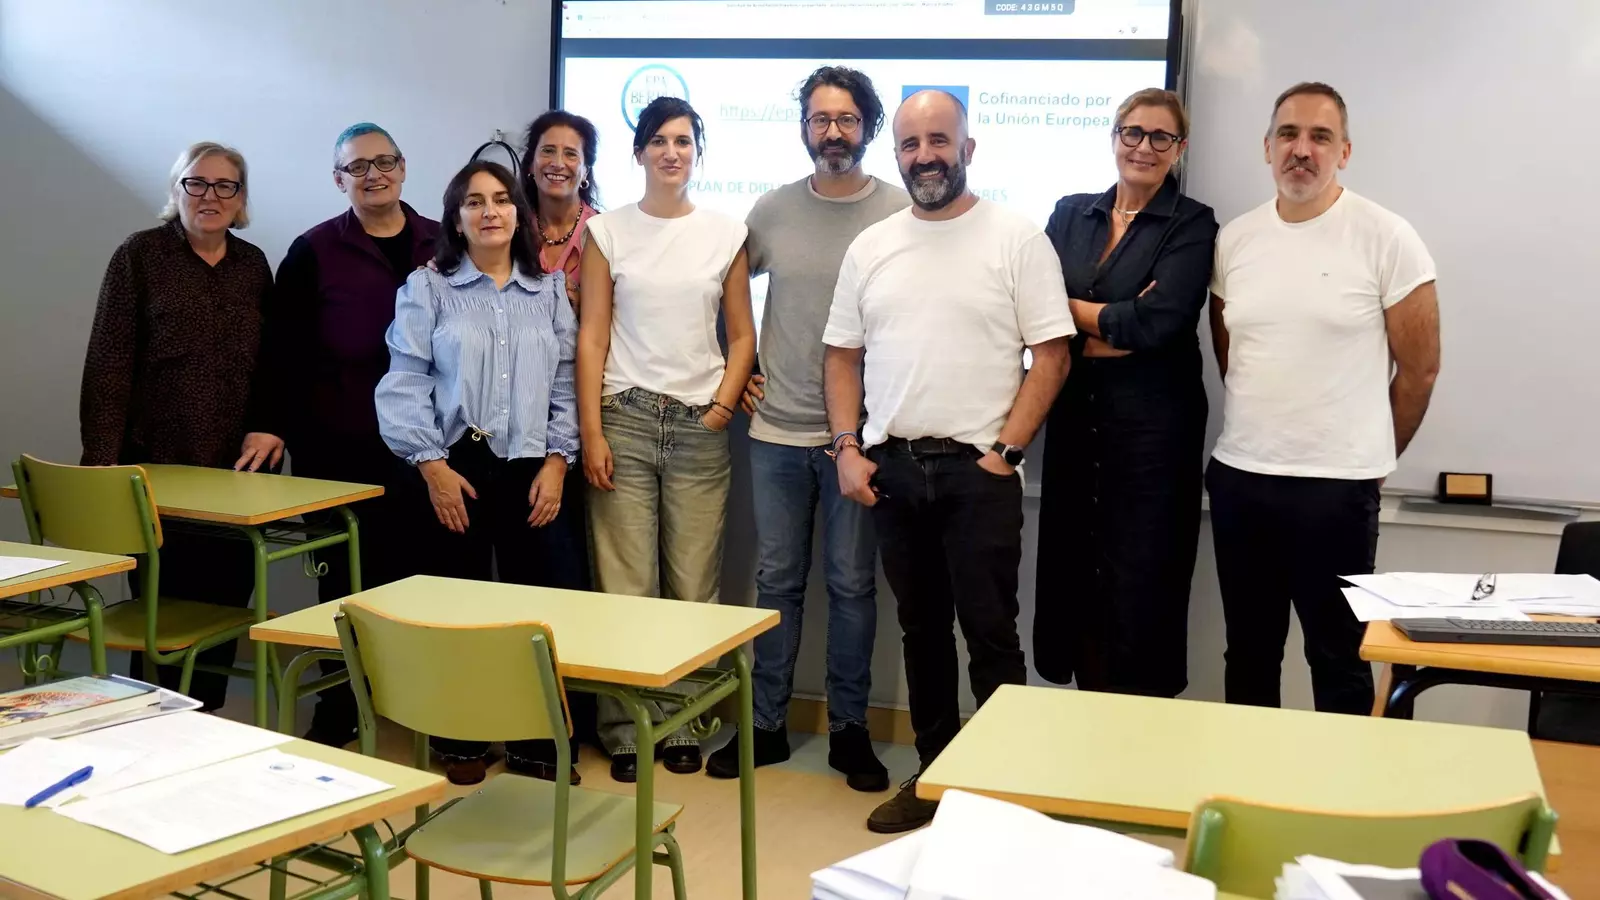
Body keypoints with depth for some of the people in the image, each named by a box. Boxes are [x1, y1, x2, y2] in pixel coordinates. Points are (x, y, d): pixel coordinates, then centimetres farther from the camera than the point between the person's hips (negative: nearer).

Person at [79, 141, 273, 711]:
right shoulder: (140, 255, 0)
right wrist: (101, 460, -12)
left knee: (225, 608, 4)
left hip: (236, 471, 4)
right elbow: (108, 363, -5)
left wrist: (270, 426, -2)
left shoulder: (252, 264, 12)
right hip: (159, 468, -3)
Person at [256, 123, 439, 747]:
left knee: (419, 573, 4)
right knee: (348, 580, 5)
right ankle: (337, 713, 19)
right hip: (339, 449, -2)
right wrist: (280, 429, -6)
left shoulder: (443, 245, 8)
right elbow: (282, 354, 1)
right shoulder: (314, 252, 1)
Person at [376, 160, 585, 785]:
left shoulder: (548, 292, 12)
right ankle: (459, 741, 18)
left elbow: (566, 383, 9)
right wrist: (432, 464, -11)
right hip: (453, 468, -2)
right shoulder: (426, 288, 4)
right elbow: (405, 383, -3)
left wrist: (557, 461, -1)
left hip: (531, 469, 2)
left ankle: (536, 743, 12)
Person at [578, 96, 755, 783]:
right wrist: (591, 433, -4)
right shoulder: (607, 231, 6)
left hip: (699, 425, 1)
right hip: (625, 418, -1)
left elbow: (742, 335, 11)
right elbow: (592, 336, 2)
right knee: (625, 586, -1)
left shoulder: (726, 235, 8)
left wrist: (723, 407, -2)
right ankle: (625, 731, 9)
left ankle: (682, 725, 13)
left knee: (693, 589, 1)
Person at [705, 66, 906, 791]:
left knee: (851, 583, 6)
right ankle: (766, 724, 22)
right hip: (776, 430, 3)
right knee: (776, 581, 10)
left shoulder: (901, 211, -4)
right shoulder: (772, 209, 5)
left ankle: (849, 727, 20)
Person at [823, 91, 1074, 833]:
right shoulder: (870, 247, 10)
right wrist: (848, 449, 2)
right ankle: (933, 772, 25)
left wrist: (1007, 450, -12)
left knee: (990, 633, -1)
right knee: (920, 627, 13)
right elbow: (843, 355, 13)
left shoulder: (1017, 238, -3)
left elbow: (1051, 354, -6)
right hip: (891, 466, 5)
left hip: (977, 468, -4)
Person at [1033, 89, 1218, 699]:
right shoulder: (1069, 215, 11)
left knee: (1140, 588, 0)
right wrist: (1117, 326, -11)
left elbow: (1158, 322, -15)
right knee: (1073, 575, 8)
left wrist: (1072, 308, -4)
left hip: (1152, 424, -4)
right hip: (1074, 418, 4)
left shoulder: (1192, 225, -1)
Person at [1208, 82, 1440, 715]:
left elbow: (1420, 368, -2)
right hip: (1237, 477, 5)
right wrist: (1261, 435, 15)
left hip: (1336, 487, -4)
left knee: (1339, 661, 7)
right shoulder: (1233, 240, 6)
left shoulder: (1386, 239, -7)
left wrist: (1369, 460, 6)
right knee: (1248, 655, 16)